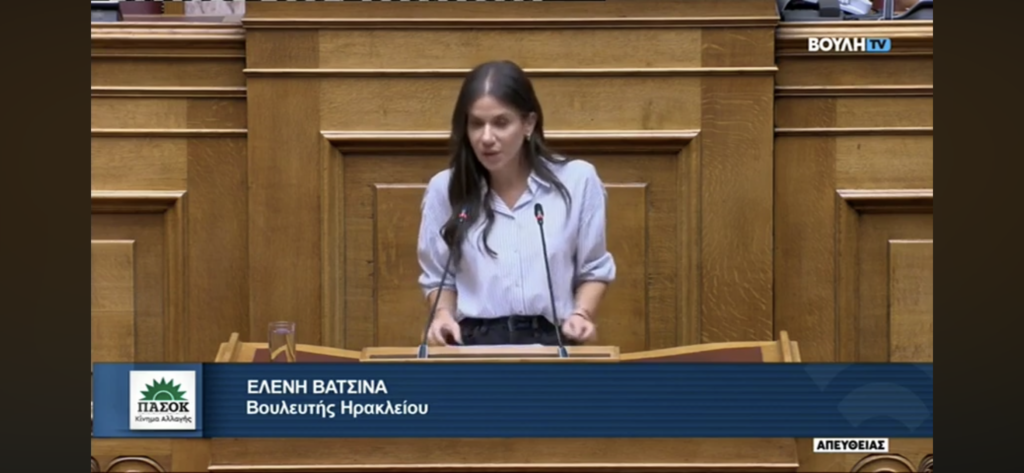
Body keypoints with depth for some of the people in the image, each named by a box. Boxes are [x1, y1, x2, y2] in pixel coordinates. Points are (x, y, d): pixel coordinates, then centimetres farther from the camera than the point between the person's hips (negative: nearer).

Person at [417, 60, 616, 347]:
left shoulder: (577, 181, 3)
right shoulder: (445, 189, 5)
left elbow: (593, 269, 13)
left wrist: (581, 313, -5)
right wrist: (443, 313, -4)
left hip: (549, 342, 0)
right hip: (474, 343, 1)